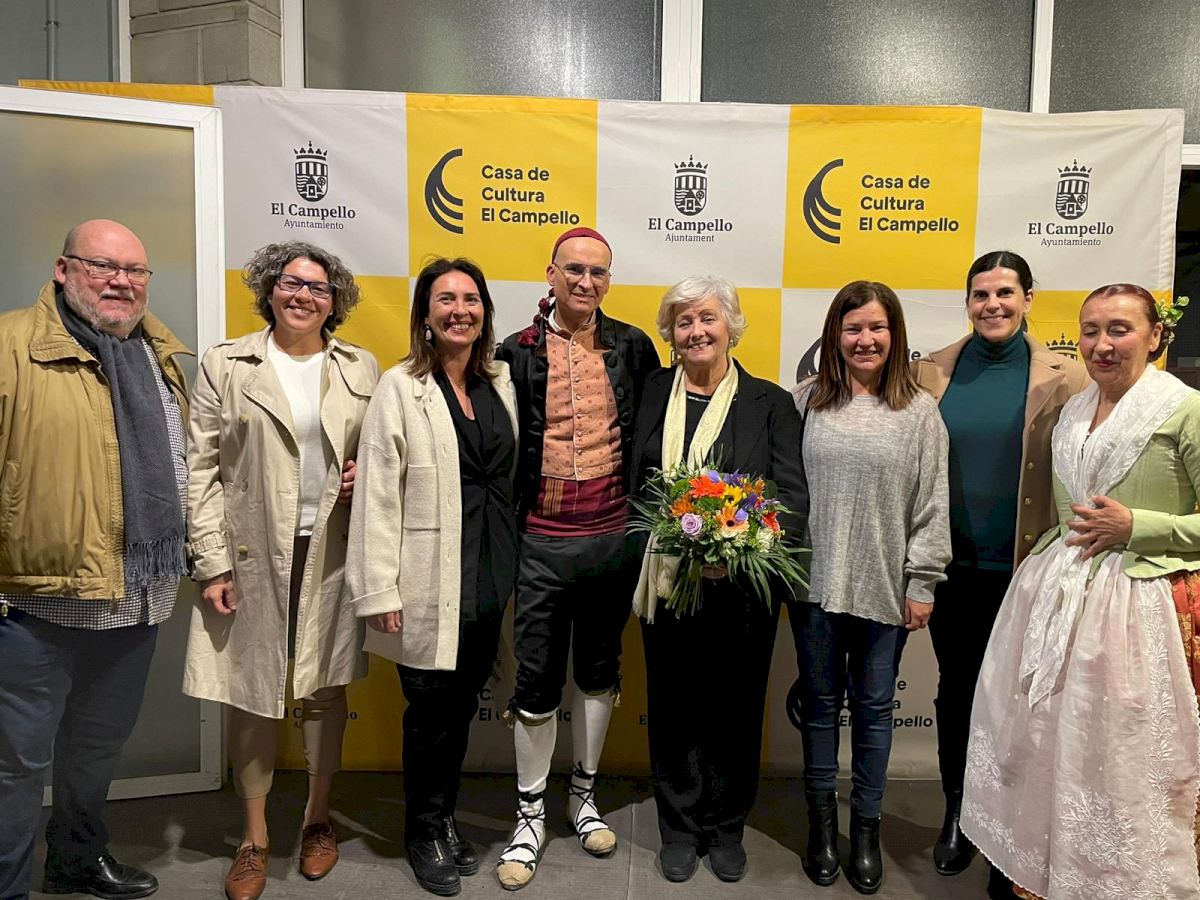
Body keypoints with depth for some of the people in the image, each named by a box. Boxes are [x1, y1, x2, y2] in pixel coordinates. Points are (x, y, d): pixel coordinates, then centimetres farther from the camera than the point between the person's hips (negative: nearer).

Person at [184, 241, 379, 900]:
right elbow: (201, 470, -2)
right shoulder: (225, 364, 1)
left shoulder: (361, 369, 6)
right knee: (251, 696, 8)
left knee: (325, 691, 11)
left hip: (331, 551, 2)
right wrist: (213, 563, -7)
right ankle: (254, 838, 28)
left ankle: (318, 820, 33)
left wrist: (365, 476, -6)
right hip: (252, 554, -1)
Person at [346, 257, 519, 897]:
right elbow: (377, 494, -11)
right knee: (431, 709, 9)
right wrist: (379, 590, -14)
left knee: (463, 706, 16)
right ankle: (424, 833, 32)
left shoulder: (500, 383, 8)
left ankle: (444, 823, 36)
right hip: (430, 581, -5)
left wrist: (510, 564, 8)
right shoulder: (400, 386, -8)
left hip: (490, 578, 5)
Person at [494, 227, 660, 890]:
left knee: (599, 670, 16)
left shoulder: (633, 347, 2)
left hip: (615, 537, 2)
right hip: (542, 542, -2)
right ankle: (529, 816, 26)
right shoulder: (517, 352, -3)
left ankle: (584, 796, 37)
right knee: (536, 681, 6)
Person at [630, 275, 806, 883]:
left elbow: (793, 496, -6)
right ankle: (680, 828, 33)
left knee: (736, 706, 12)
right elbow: (631, 483, 7)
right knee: (673, 704, 12)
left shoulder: (770, 403, 0)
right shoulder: (651, 393, 6)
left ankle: (726, 829, 34)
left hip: (742, 586, -1)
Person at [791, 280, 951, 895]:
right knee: (820, 701, 12)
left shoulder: (919, 410, -1)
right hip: (815, 582, 1)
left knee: (874, 705, 11)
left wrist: (923, 584, -3)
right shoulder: (807, 400, 2)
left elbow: (932, 505, -1)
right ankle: (822, 820, 30)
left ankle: (866, 826, 29)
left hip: (884, 587, -1)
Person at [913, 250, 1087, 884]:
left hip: (1026, 570, -2)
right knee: (955, 690, 15)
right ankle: (957, 813, 34)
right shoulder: (932, 374, 1)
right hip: (953, 567, 2)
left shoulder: (1064, 380, -4)